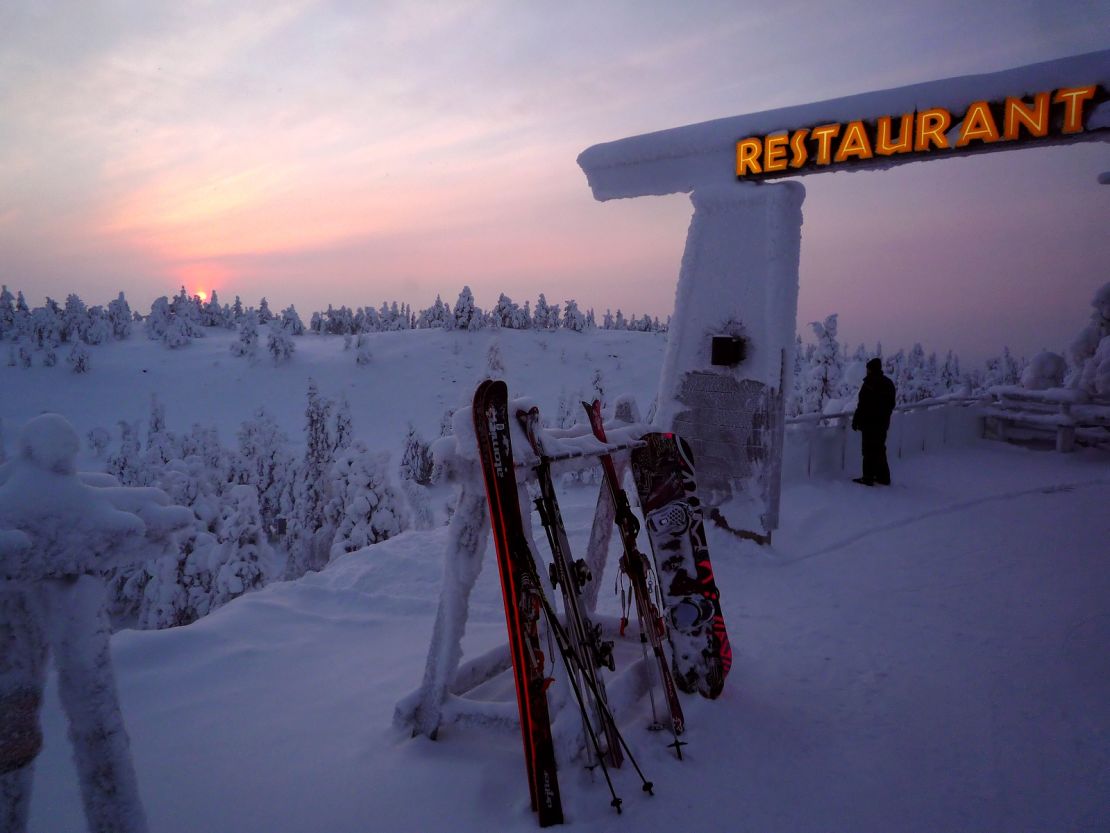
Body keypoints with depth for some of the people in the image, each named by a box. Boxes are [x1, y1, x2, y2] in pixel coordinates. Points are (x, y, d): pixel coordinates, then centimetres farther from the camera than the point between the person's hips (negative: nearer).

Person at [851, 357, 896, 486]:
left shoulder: (869, 384, -17)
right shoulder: (888, 384, 10)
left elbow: (862, 405, -19)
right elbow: (891, 404, 17)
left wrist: (855, 421, -12)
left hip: (870, 423, -8)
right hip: (883, 423, 8)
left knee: (869, 451, -2)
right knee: (880, 450, 16)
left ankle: (868, 477, 0)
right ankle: (883, 477, 21)